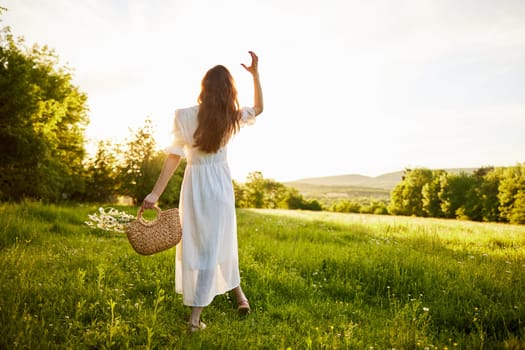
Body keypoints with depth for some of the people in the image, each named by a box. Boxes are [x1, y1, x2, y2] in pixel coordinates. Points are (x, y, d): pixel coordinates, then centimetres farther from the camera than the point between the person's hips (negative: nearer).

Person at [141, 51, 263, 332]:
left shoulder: (184, 116, -8)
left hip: (194, 184, 0)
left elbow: (174, 157, -9)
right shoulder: (232, 117, -2)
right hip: (220, 184, 1)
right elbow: (259, 108, 18)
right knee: (217, 245, 7)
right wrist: (255, 74, 13)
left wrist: (155, 194, -5)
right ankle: (195, 316, 8)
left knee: (193, 244, 15)